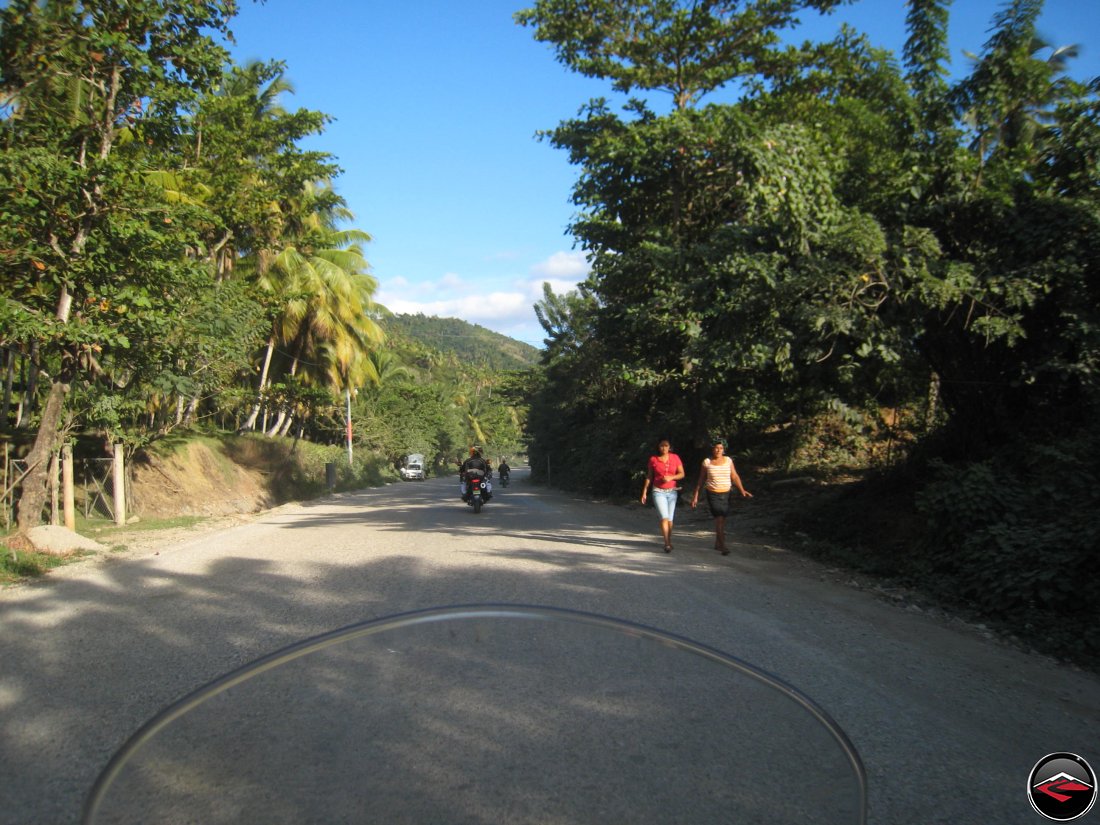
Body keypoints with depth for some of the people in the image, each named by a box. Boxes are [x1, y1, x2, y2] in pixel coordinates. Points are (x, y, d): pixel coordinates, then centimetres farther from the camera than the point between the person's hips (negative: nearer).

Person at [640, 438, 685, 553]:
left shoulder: (675, 457, 1)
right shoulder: (653, 459, -1)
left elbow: (682, 474, 1)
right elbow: (649, 477, 5)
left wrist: (670, 477, -17)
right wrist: (644, 492, 3)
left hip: (672, 491, 2)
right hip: (658, 492, -2)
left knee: (670, 519, 7)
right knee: (664, 518, -15)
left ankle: (669, 542, 23)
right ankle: (667, 544, -15)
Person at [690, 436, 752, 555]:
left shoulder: (728, 460, 2)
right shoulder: (706, 462, -2)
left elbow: (735, 477, -1)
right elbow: (700, 480, 4)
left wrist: (742, 490, -14)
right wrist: (695, 496, 4)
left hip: (726, 494, 3)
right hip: (713, 495, -3)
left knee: (722, 520, 10)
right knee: (719, 519, -13)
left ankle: (717, 543, 27)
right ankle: (723, 546, -14)